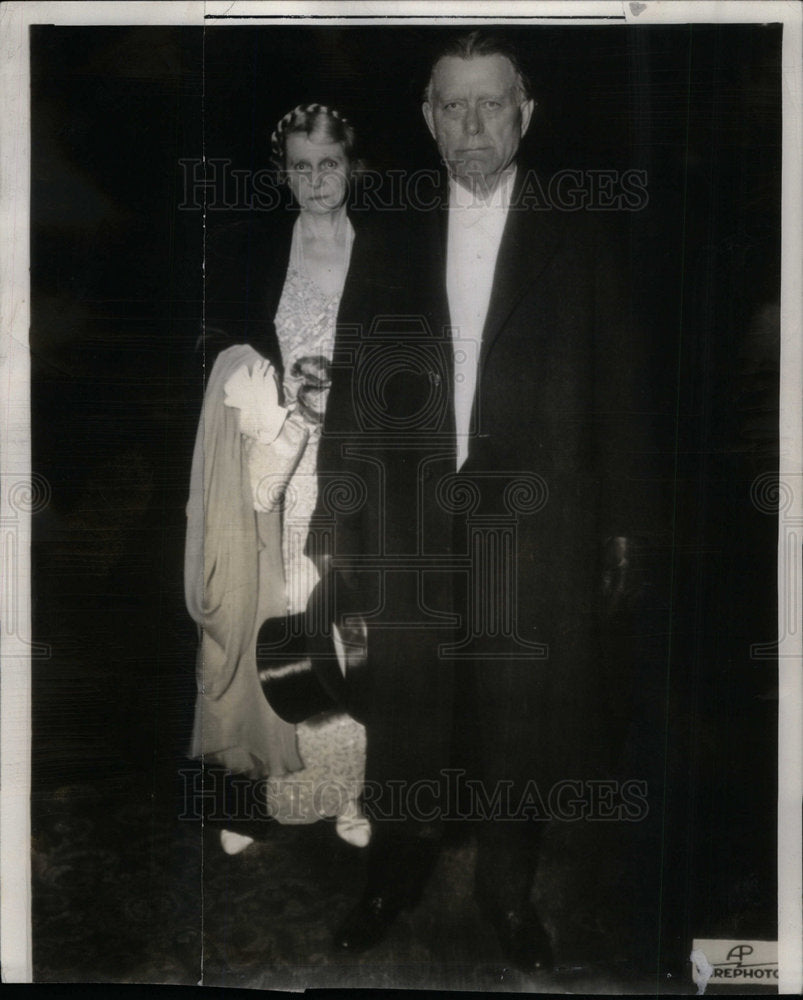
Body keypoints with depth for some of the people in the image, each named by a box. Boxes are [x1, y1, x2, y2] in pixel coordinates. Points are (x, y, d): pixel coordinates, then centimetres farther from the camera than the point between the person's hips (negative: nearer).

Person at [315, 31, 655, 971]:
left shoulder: (576, 236, 4)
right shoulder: (389, 241, 8)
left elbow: (617, 386, 3)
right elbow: (351, 385, 6)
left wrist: (619, 521, 0)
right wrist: (342, 519, 3)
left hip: (533, 520, -1)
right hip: (411, 520, 1)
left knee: (520, 714, 8)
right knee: (402, 710, 9)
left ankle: (508, 886, 30)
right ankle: (396, 874, 31)